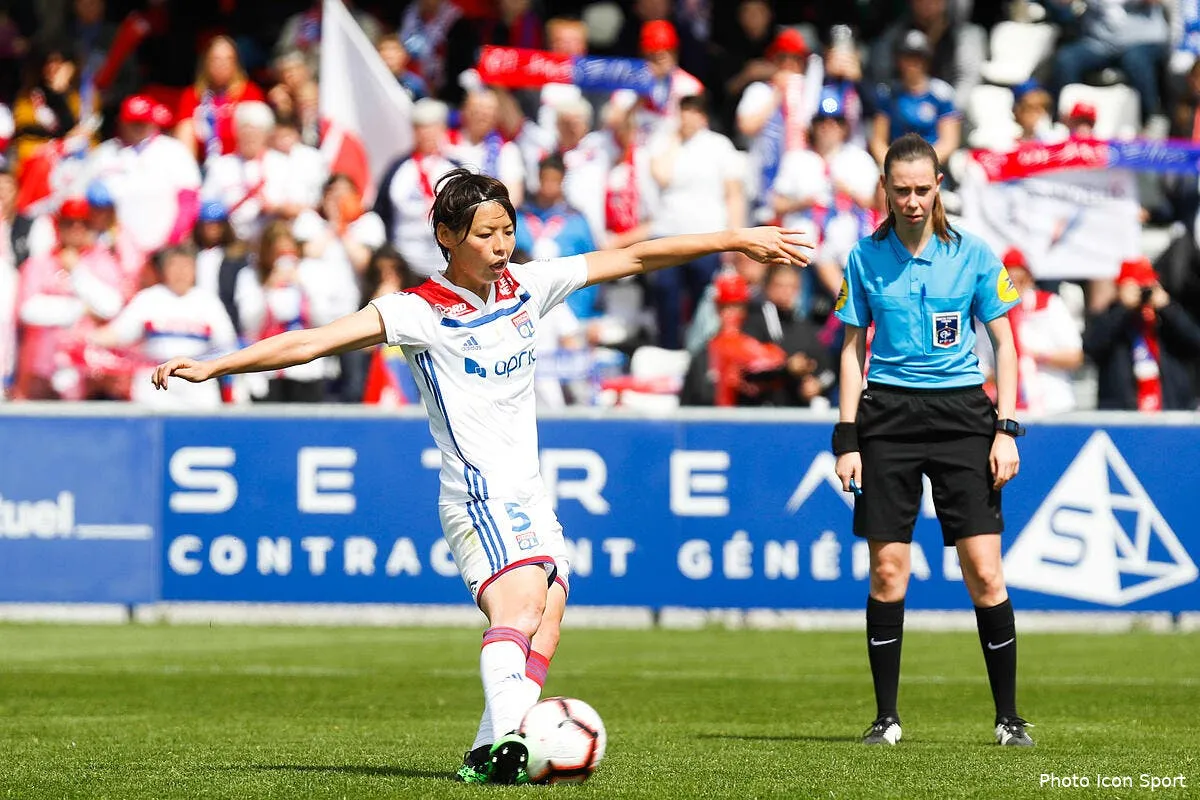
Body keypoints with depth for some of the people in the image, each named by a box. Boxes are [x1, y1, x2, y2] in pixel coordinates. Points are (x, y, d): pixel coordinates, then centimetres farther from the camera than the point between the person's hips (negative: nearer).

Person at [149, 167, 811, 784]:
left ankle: (487, 755, -1)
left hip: (529, 497, 8)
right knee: (522, 604, -28)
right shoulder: (419, 312, -7)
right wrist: (210, 366, -21)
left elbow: (635, 259, 16)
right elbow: (313, 342, -13)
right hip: (480, 495, -8)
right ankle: (507, 740, -44)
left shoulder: (527, 286, 10)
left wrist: (737, 241, 18)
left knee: (543, 633, 0)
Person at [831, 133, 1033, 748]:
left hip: (962, 413, -1)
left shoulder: (972, 254, 1)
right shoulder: (866, 258, 4)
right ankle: (886, 717, 8)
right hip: (889, 414, 1)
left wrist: (1006, 430, -2)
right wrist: (847, 439, 3)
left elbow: (1004, 345, 6)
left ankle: (1008, 717, 3)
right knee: (887, 571, -2)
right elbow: (853, 351, 10)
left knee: (984, 573, -6)